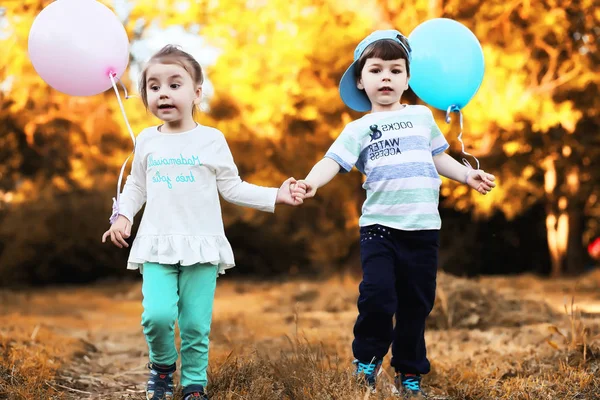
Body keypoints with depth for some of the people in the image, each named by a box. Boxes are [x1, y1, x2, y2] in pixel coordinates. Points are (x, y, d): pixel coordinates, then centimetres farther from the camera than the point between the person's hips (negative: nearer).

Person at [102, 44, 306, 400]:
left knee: (196, 325, 0)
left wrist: (275, 196, -5)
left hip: (201, 246, -1)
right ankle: (162, 363, 13)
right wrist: (123, 216, 1)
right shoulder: (147, 141, 7)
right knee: (157, 315, -16)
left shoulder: (212, 140, 1)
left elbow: (232, 188, 5)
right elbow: (136, 186, 18)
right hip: (157, 246, 1)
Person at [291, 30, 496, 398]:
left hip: (423, 228, 2)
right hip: (380, 226, -2)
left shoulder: (422, 116, 13)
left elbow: (439, 157, 25)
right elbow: (333, 161, -9)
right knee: (377, 295, -16)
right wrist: (311, 182, -28)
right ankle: (367, 361, 7)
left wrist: (468, 175, 14)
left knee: (416, 303, 7)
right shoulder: (359, 129, 4)